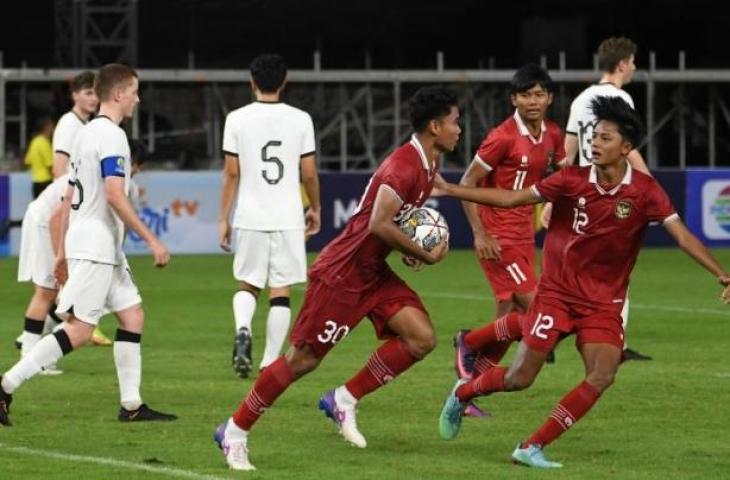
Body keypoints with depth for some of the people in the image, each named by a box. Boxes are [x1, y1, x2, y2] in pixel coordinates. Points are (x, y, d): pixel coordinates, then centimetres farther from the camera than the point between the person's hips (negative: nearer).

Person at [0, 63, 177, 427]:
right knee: (79, 329, -11)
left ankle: (131, 405, 9)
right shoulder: (111, 135, -13)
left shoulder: (86, 133, 17)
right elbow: (114, 196, -21)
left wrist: (62, 253, 22)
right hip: (95, 247, -10)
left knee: (132, 314, 10)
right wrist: (151, 240, -18)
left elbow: (68, 198, 19)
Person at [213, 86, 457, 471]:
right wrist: (425, 256, -20)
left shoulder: (427, 167, 8)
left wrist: (408, 248, 4)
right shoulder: (404, 166, -23)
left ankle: (344, 400, 4)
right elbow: (379, 225, -32)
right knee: (304, 358, -4)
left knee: (422, 338, -5)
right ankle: (235, 431, 9)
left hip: (373, 273, 9)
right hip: (341, 274, -9)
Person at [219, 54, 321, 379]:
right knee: (280, 293, 5)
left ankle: (242, 329, -13)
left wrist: (223, 219, 6)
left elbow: (231, 173, -1)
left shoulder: (237, 119, -2)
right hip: (288, 218, 0)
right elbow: (309, 172, 3)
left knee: (247, 285, 15)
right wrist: (315, 209, 19)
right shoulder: (300, 120, -1)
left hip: (250, 218, 0)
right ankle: (270, 362, 3)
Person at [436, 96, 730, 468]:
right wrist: (448, 190, -5)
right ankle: (462, 393, 32)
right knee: (519, 378, 0)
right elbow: (511, 199, -3)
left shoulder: (644, 192, -10)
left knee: (602, 377, -17)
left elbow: (682, 235, -16)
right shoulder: (571, 181, -10)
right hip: (556, 293, -1)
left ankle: (532, 447, -8)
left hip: (604, 303, 1)